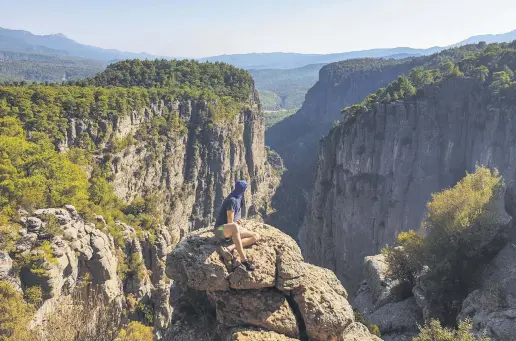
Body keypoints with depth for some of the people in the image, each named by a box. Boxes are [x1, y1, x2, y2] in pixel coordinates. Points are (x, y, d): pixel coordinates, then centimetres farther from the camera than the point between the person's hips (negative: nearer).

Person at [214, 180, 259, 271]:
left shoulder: (238, 199, 13)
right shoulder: (232, 200, -15)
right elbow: (230, 222, -15)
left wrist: (236, 220, 12)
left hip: (232, 231, 9)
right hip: (221, 229, -9)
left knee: (256, 236, -8)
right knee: (234, 227, -44)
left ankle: (229, 249, -25)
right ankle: (244, 260, -42)